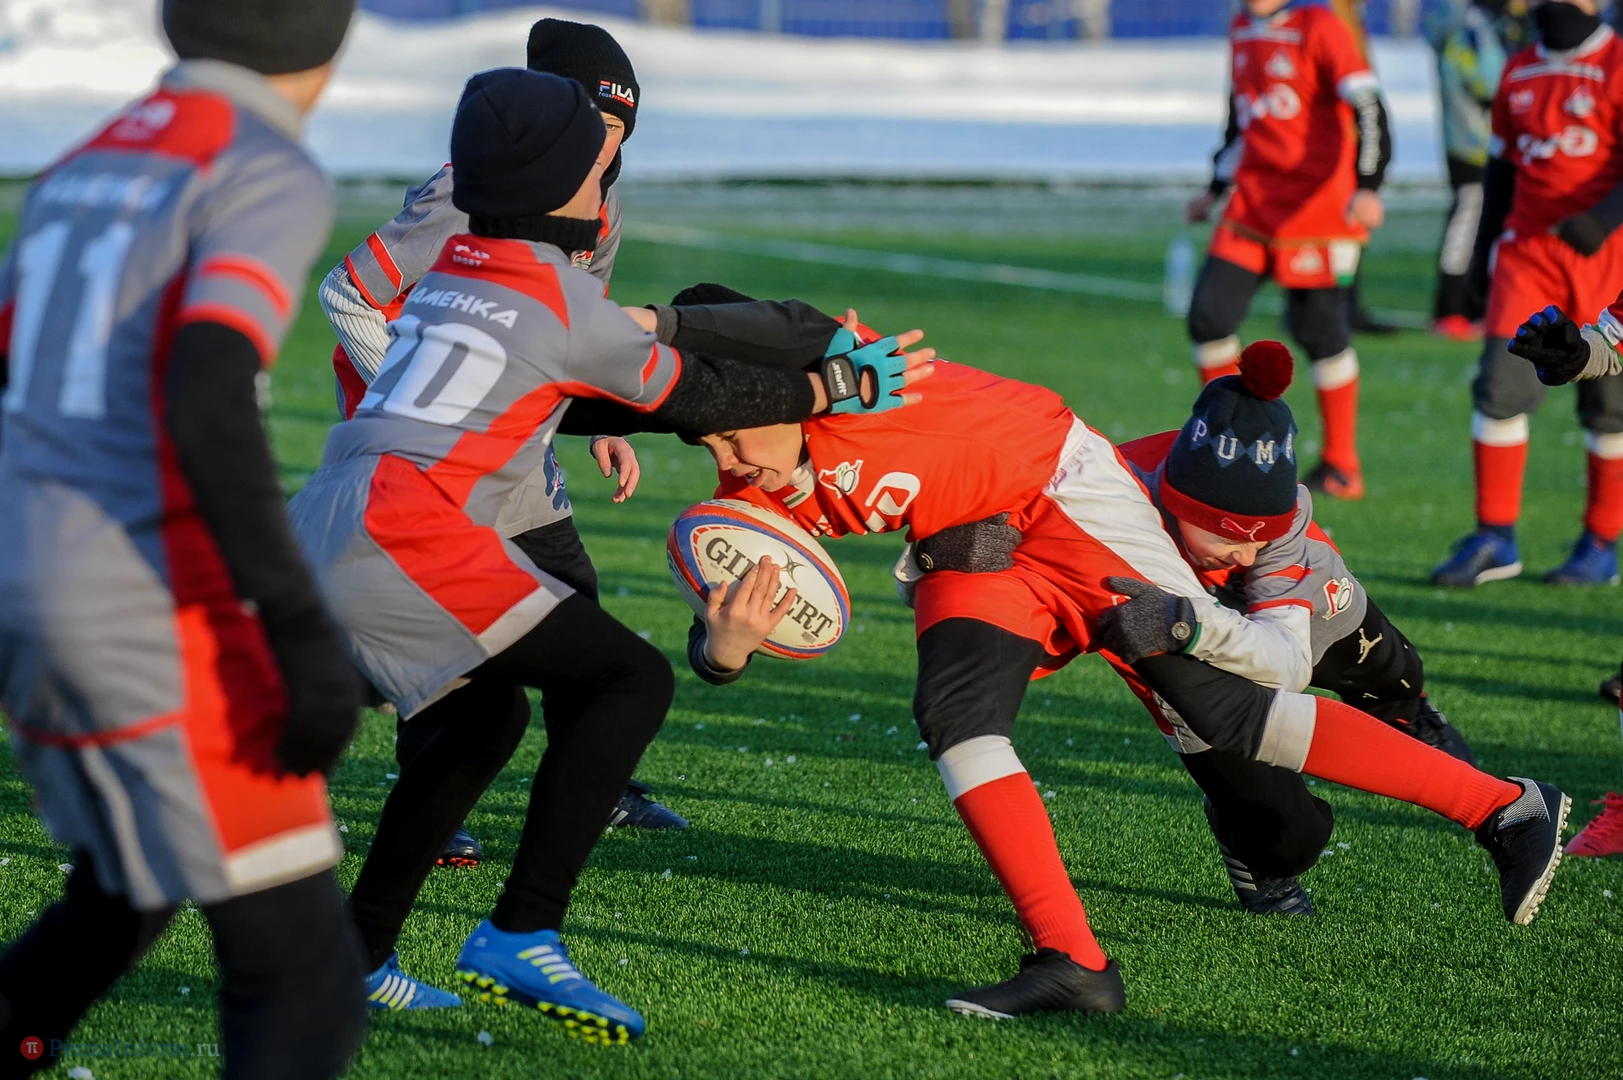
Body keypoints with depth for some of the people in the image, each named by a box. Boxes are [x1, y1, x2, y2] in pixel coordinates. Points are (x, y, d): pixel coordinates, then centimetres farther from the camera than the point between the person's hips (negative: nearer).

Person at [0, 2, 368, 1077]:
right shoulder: (272, 179, -10)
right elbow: (206, 400, -26)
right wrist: (304, 632, -25)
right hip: (158, 628, -8)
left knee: (125, 892, 32)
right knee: (305, 990, -5)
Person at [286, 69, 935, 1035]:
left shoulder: (454, 268, 21)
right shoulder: (567, 305, -1)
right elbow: (697, 396, 11)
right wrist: (840, 386, 21)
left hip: (320, 538, 9)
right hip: (408, 536, -9)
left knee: (486, 718, 25)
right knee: (633, 680, -5)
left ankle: (354, 956, 23)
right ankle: (521, 937, -15)